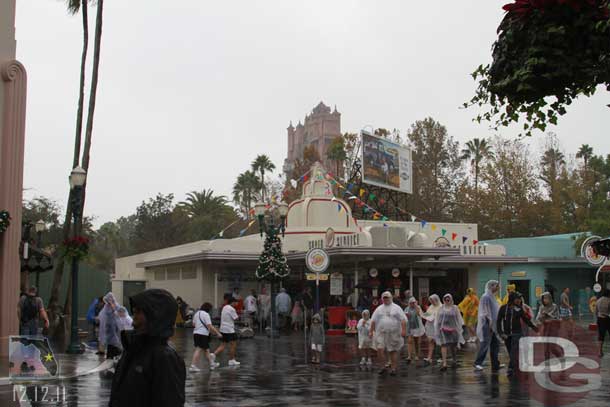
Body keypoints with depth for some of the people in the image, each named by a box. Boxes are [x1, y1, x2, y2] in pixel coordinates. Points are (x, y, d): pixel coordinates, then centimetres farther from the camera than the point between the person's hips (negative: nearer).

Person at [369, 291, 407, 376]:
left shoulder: (396, 308, 3)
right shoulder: (379, 309, 12)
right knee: (380, 350, -8)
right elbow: (373, 320, 12)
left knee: (393, 351, 1)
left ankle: (393, 368, 10)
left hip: (394, 334, -2)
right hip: (381, 333, 2)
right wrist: (371, 331, 6)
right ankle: (384, 366, 8)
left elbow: (403, 319, -4)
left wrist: (403, 330, -15)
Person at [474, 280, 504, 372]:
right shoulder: (486, 297, -12)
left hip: (493, 325, 10)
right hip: (487, 324, -10)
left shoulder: (492, 297, 16)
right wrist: (490, 322, -19)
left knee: (495, 345, 9)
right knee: (485, 344, -7)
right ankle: (477, 363, 1)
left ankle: (495, 365, 12)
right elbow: (486, 312, -17)